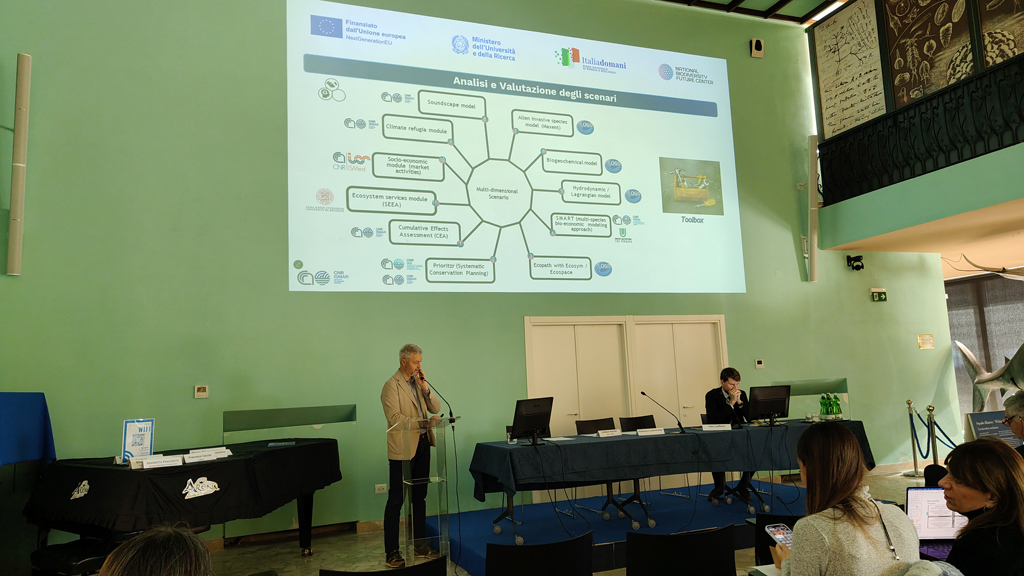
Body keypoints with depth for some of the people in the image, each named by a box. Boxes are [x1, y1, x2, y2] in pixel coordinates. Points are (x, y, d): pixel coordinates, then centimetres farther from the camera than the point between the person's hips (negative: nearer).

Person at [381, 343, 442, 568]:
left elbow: (436, 409, 8)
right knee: (396, 500, -1)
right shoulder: (392, 385, -10)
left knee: (420, 497, 14)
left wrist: (425, 388, -5)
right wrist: (423, 422, -25)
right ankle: (391, 552, 7)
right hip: (402, 448, -7)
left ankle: (420, 545, 25)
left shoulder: (418, 382, 12)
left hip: (422, 444, 7)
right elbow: (395, 418, -19)